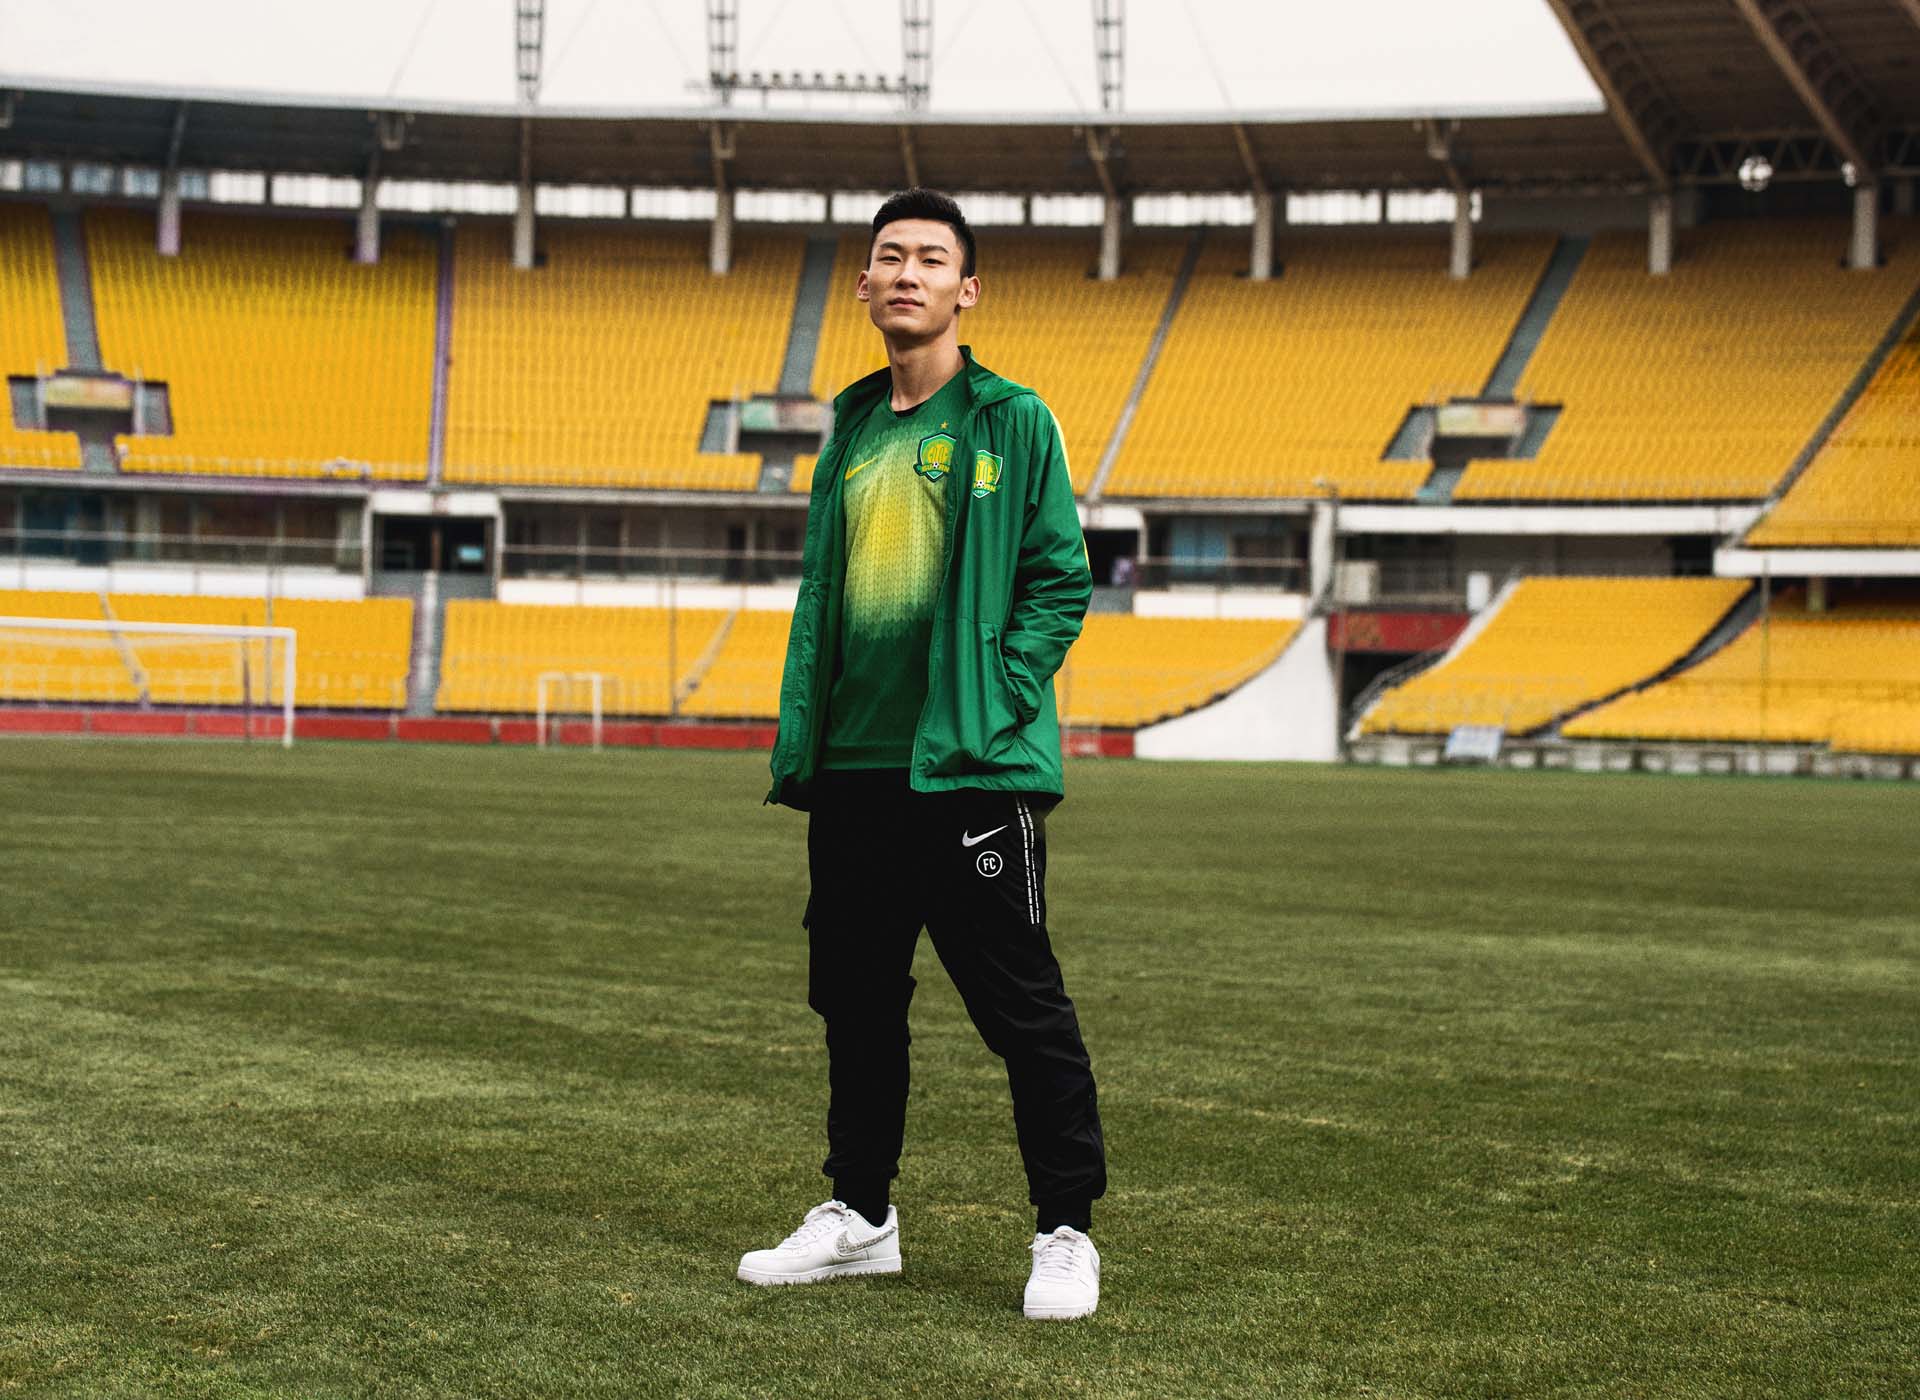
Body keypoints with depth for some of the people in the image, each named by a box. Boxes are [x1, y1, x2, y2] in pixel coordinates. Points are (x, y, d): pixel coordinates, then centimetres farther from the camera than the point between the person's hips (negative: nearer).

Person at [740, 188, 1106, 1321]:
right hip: (853, 764, 6)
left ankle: (1066, 1233, 8)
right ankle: (861, 1216, 26)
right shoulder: (853, 431, 16)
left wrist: (997, 704, -15)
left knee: (1023, 1005, -3)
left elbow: (1061, 579, -5)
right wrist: (800, 737, 10)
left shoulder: (1013, 421, -2)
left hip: (971, 766, -6)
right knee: (857, 997, 13)